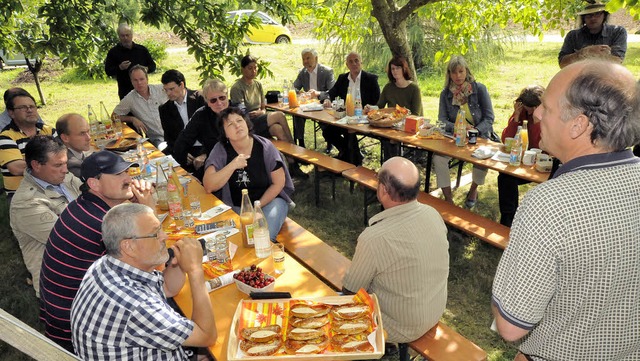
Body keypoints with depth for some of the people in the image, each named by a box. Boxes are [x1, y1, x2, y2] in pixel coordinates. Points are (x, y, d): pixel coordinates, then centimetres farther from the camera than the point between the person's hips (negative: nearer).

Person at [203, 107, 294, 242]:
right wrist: (232, 165, -31)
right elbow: (208, 186, -18)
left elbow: (278, 183, -4)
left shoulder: (265, 146, -8)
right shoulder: (220, 150, -7)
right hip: (235, 206, 1)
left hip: (269, 199, 0)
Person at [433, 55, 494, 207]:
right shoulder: (446, 93, 3)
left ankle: (473, 190, 3)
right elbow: (442, 120, -2)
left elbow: (489, 117, -4)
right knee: (438, 157, -26)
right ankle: (448, 199, -14)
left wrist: (475, 131, -23)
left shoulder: (479, 89, -3)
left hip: (479, 136, -1)